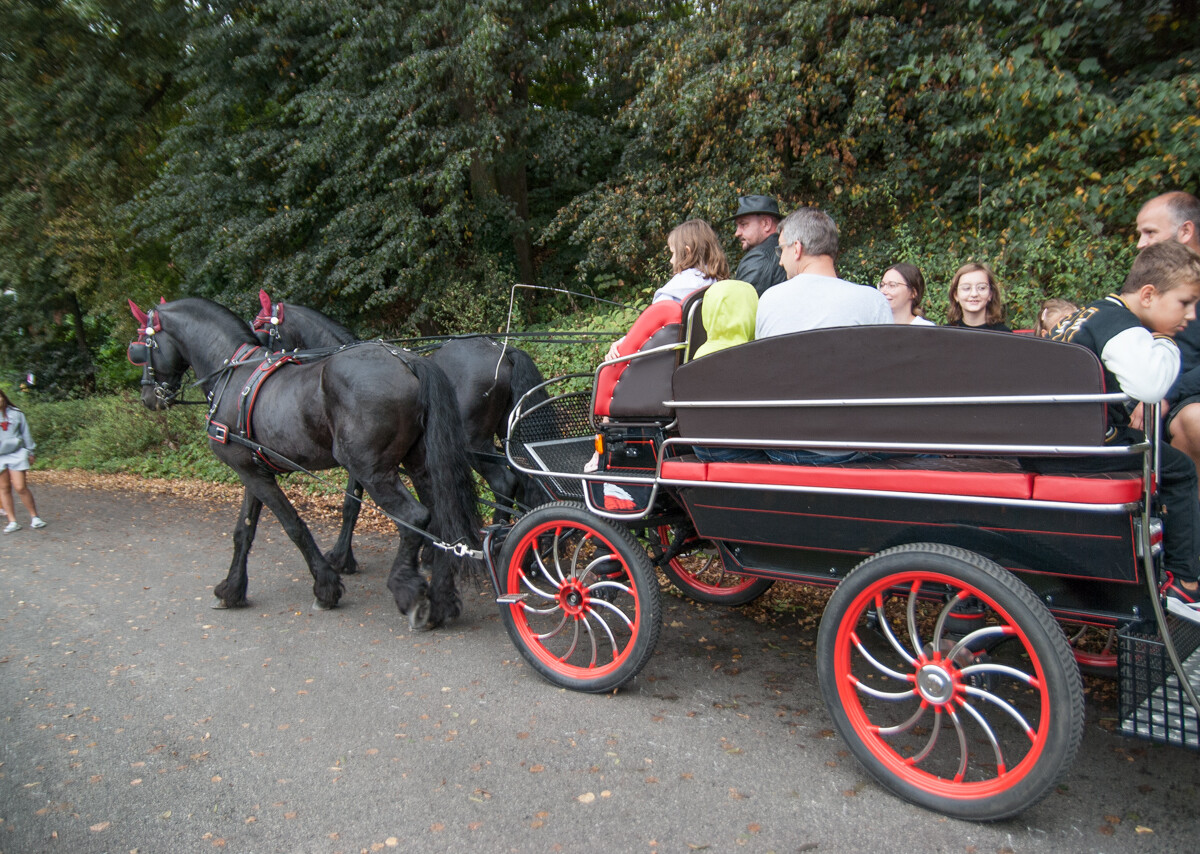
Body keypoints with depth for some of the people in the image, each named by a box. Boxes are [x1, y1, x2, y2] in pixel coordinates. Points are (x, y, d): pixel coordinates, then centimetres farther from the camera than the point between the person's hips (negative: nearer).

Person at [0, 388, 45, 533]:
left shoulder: (16, 414, 2)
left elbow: (26, 433, 10)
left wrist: (30, 452, 13)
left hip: (16, 454, -1)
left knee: (21, 487, -6)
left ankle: (35, 518, 7)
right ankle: (13, 522, 12)